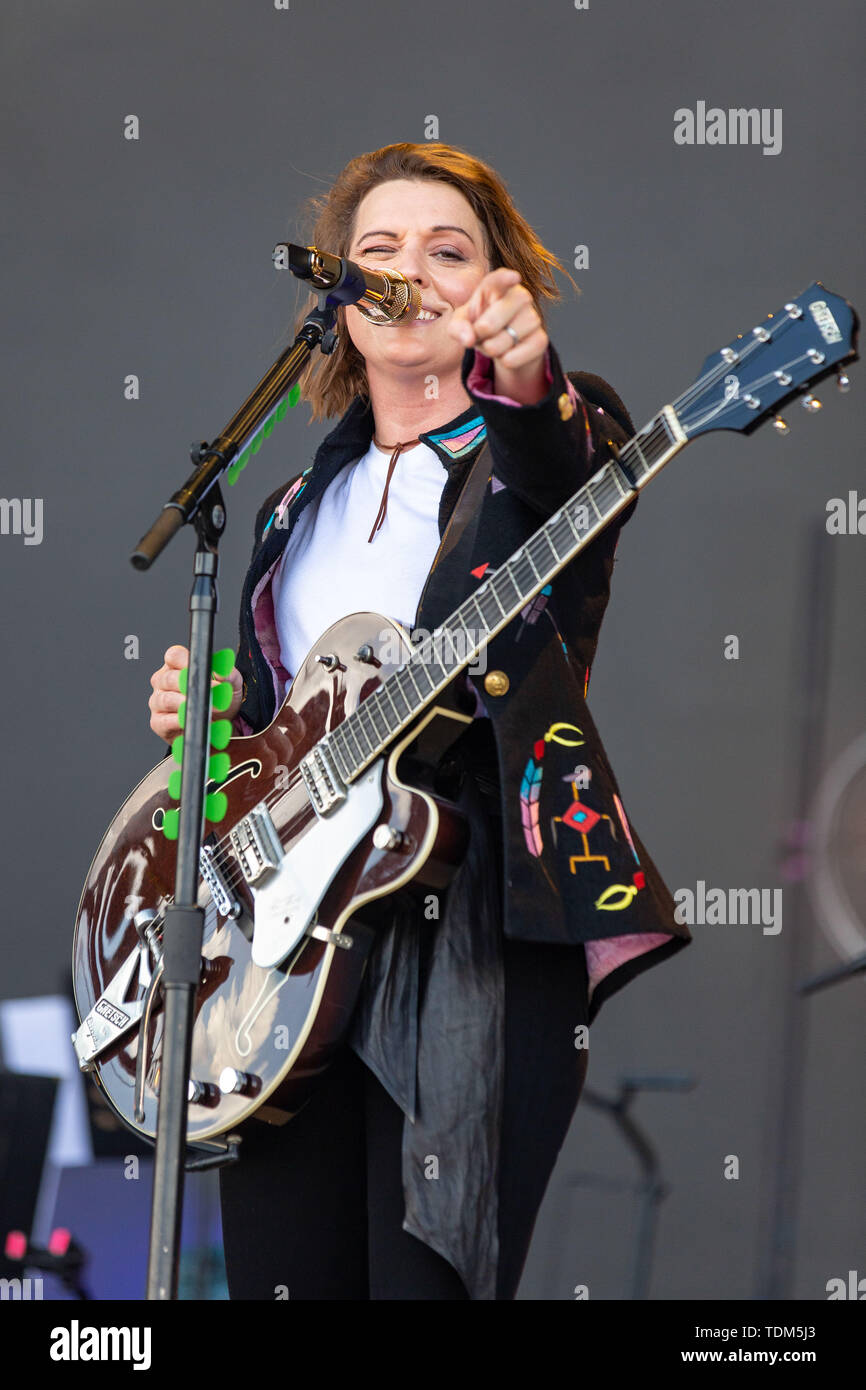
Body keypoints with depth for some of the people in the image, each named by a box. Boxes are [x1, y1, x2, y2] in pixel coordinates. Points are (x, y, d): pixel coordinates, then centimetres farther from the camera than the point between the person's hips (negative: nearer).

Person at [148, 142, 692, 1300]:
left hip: (483, 927, -5)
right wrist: (204, 714, 5)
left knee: (428, 1282, -11)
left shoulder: (555, 439, 4)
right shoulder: (301, 504, 22)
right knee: (280, 1279, 1)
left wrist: (526, 386, -45)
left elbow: (570, 470, -22)